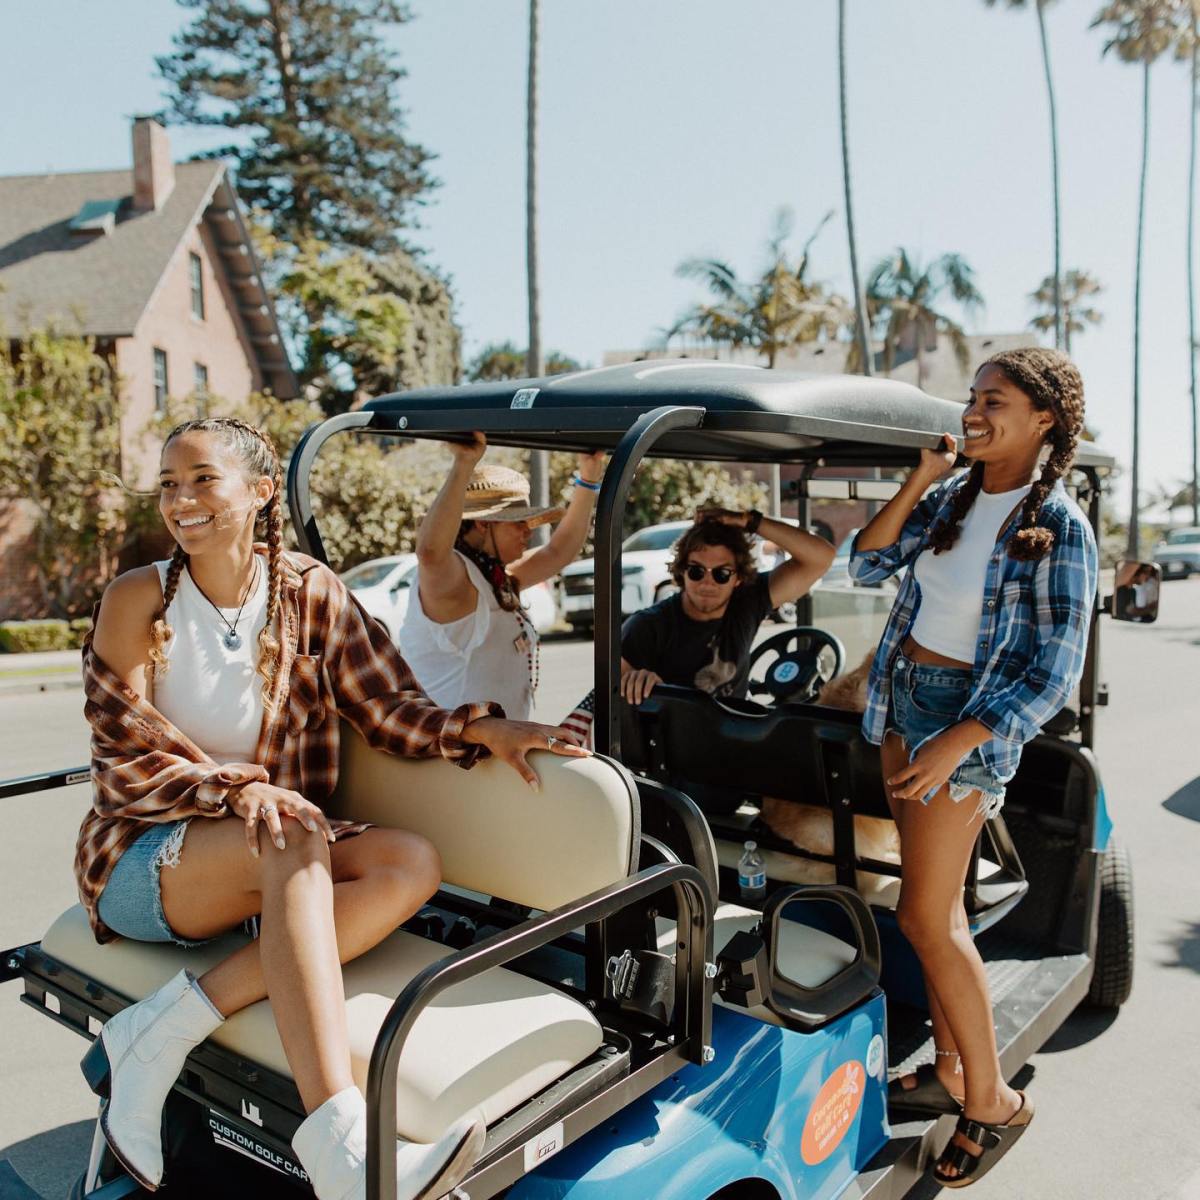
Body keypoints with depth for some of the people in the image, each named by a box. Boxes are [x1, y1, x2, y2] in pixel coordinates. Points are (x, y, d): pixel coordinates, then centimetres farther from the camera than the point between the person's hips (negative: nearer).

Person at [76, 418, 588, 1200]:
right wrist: (240, 789, -28)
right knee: (294, 839, -34)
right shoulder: (139, 600, -6)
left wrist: (479, 728, -20)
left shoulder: (310, 593, 1)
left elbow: (389, 709, -1)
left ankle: (166, 1028, -25)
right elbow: (127, 761, -10)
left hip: (266, 849, 4)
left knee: (412, 864, -22)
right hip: (142, 855, -4)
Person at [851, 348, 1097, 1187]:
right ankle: (949, 1072, 30)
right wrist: (917, 482, -8)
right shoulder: (952, 498, 6)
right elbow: (868, 565, 2)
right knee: (939, 906, 15)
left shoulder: (1058, 527, -14)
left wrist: (955, 744, -23)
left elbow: (1055, 673, -16)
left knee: (925, 917, -3)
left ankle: (993, 1101, 15)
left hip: (973, 718, -7)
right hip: (902, 701, 7)